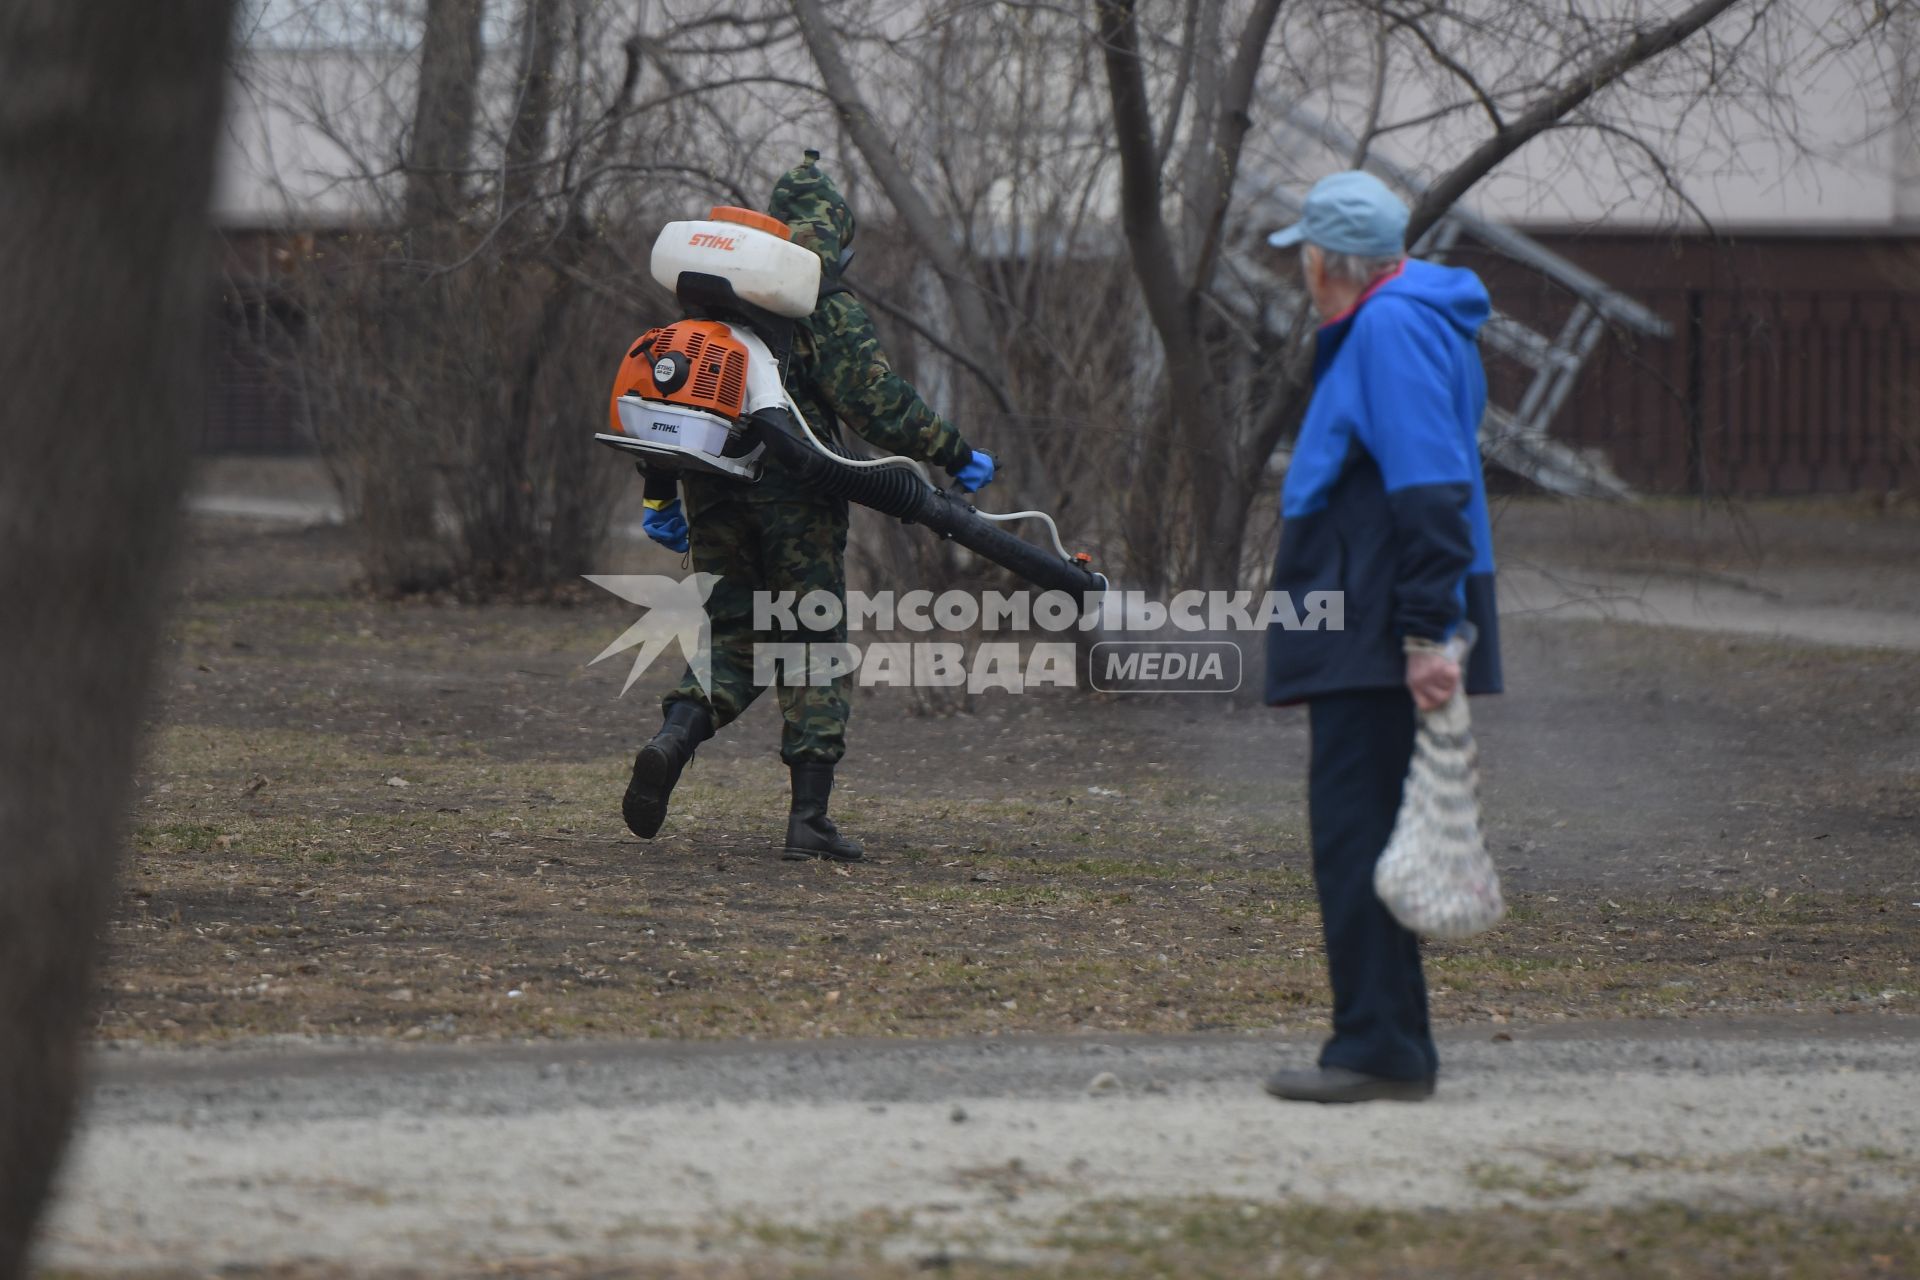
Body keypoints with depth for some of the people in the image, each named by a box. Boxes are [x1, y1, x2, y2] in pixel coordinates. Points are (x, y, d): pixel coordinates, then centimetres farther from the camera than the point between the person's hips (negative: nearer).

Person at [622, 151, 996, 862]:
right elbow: (878, 403, -14)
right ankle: (809, 817, 0)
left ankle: (673, 738, -17)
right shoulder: (831, 311, -5)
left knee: (733, 641, 13)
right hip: (794, 498, -5)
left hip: (713, 494, 5)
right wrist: (956, 455, -4)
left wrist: (658, 497, 21)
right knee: (816, 650, 4)